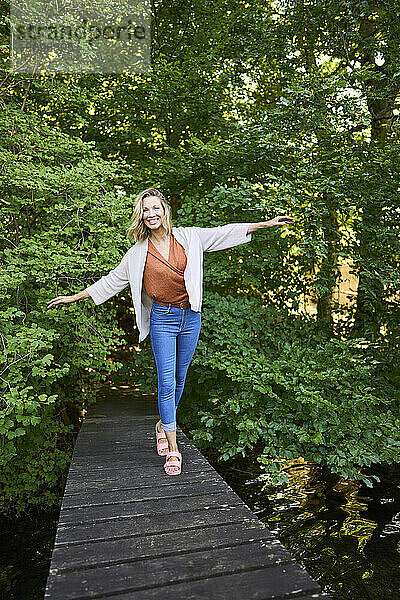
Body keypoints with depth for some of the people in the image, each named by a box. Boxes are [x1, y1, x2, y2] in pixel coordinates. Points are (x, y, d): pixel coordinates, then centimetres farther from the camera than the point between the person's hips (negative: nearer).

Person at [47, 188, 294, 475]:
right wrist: (74, 297, 10)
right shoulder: (137, 254, 1)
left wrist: (268, 223, 4)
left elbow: (224, 233, 5)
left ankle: (163, 424, 37)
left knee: (180, 378, 12)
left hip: (191, 316, 2)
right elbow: (111, 281, 9)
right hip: (162, 319, -1)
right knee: (167, 382, -5)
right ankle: (173, 449, 6)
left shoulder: (189, 237, 1)